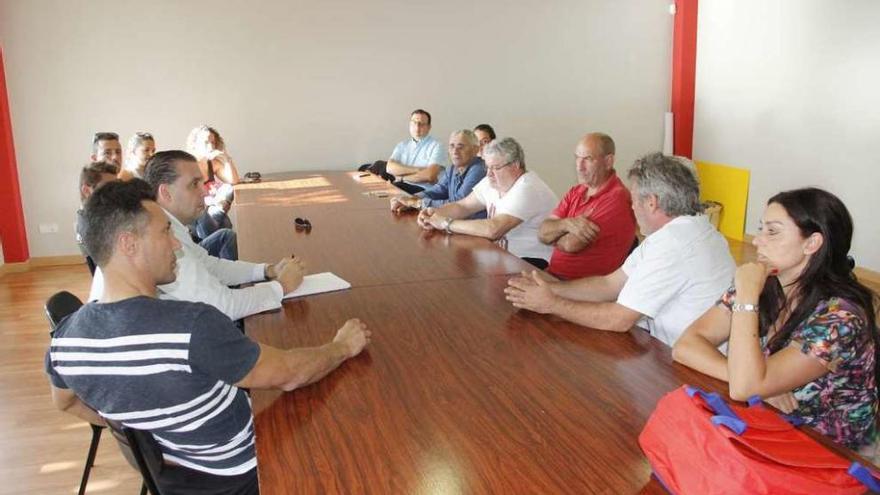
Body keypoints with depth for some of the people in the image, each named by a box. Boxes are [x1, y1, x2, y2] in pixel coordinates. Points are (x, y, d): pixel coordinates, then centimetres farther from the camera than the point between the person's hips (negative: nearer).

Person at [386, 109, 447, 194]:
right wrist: (416, 170, -12)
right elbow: (390, 168, 0)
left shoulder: (436, 146, -1)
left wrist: (402, 177, -5)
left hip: (424, 189, -5)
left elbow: (430, 175, -16)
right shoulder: (402, 145, 16)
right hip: (402, 186, 5)